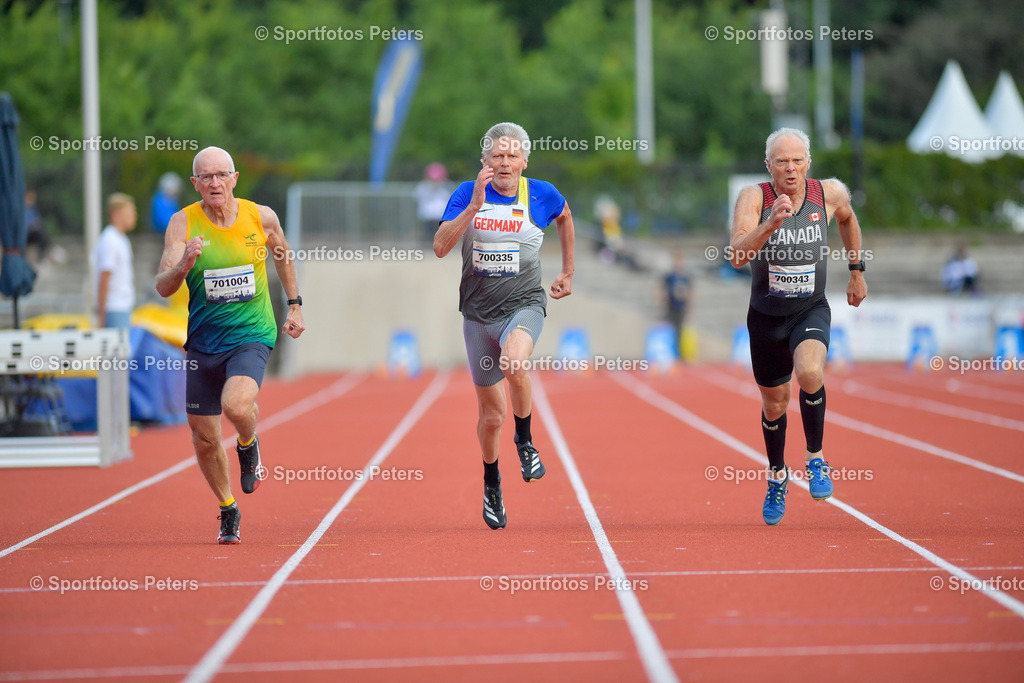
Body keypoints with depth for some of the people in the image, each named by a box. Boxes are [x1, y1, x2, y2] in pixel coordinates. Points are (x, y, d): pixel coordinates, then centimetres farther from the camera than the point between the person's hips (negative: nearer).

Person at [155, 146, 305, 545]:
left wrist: (294, 305, 19)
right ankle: (228, 511, 31)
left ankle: (248, 446, 8)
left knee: (237, 405, -30)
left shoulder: (261, 217, -4)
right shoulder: (183, 224, -7)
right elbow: (163, 288, -14)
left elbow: (283, 255, 18)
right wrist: (184, 265, -33)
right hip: (204, 341, 2)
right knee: (204, 437, 5)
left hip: (252, 335, -2)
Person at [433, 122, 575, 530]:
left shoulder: (541, 195, -1)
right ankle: (491, 482, 36)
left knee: (515, 364, -36)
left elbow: (565, 217, 23)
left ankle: (525, 440, -10)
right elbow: (440, 247, -15)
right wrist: (475, 206, -25)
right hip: (478, 313, 1)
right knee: (491, 415, 9)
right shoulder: (467, 194, -3)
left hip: (524, 305, -1)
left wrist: (568, 273, 23)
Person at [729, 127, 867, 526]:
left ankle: (815, 459, -9)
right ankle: (777, 475, 42)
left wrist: (856, 272, 19)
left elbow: (848, 219, 15)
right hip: (766, 314, 1)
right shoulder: (753, 198, -16)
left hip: (811, 310, -1)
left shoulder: (829, 193, -10)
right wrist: (771, 223, -44)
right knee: (774, 403, 14)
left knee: (809, 373, -31)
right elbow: (737, 256, -30)